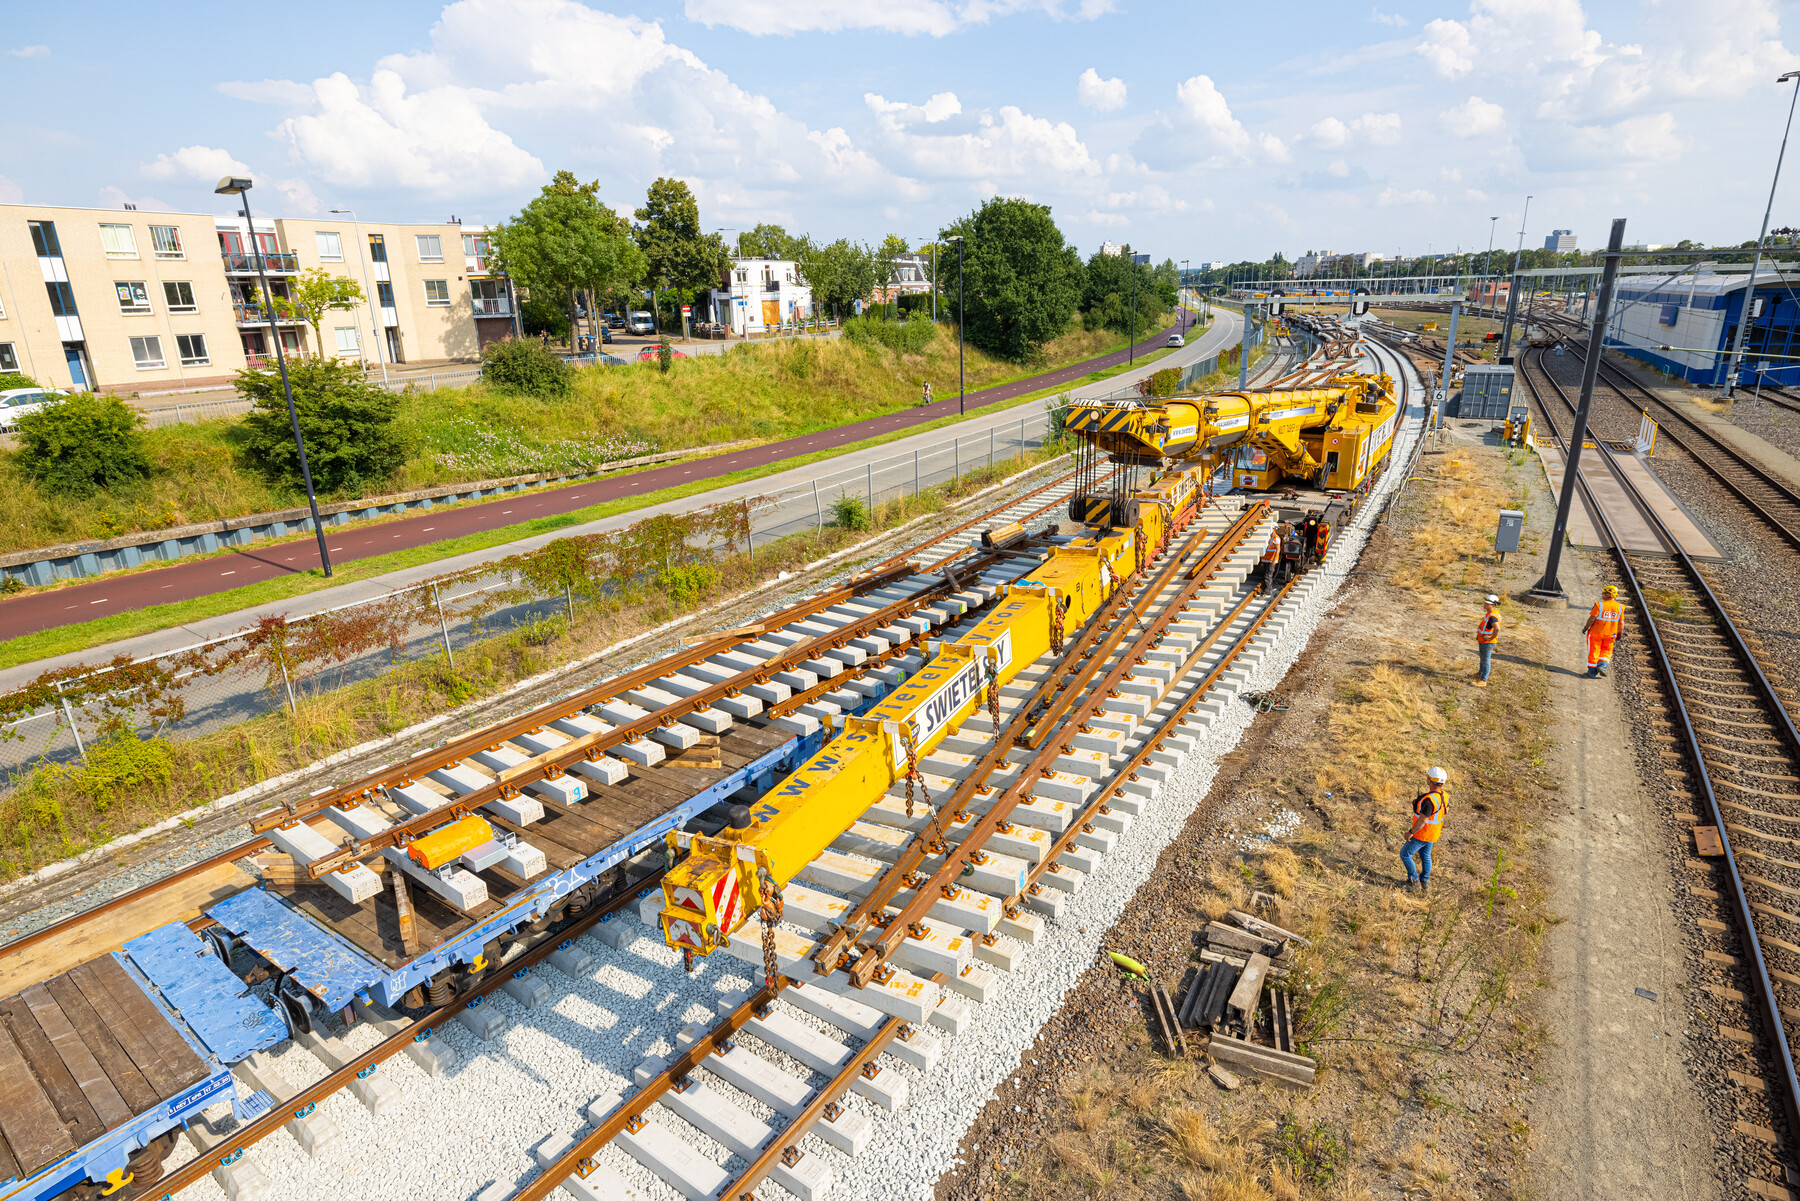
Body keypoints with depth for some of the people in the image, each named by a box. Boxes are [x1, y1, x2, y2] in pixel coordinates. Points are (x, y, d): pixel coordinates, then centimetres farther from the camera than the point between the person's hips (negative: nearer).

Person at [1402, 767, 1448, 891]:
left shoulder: (1429, 800, -35)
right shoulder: (1443, 795, -7)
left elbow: (1422, 820, -30)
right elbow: (1439, 813, 8)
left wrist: (1411, 833, -19)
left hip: (1422, 834, -8)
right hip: (1433, 833, 8)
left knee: (1405, 854, 11)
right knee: (1425, 856, 25)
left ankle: (1414, 880, 19)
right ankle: (1425, 883, 37)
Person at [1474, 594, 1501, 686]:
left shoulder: (1492, 616, -28)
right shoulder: (1490, 613, 4)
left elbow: (1497, 629, -42)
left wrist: (1491, 638, -29)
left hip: (1487, 642, -10)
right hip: (1483, 641, 10)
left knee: (1486, 660, 1)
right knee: (1482, 658, 25)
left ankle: (1483, 680, 10)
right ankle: (1481, 674, 43)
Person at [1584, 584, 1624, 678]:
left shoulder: (1599, 605, -16)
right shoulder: (1619, 607, -3)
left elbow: (1592, 618, -17)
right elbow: (1621, 622, 4)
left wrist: (1586, 627, -3)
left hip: (1596, 632, -3)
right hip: (1610, 634, 3)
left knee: (1594, 651, 7)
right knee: (1606, 651, 21)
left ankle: (1592, 671, 13)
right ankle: (1602, 666, 1)